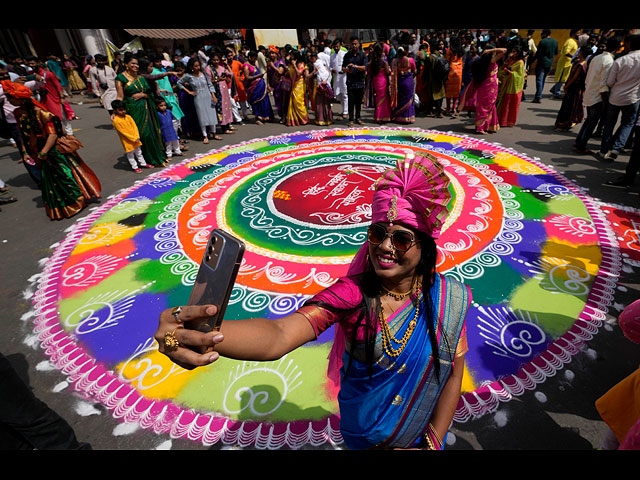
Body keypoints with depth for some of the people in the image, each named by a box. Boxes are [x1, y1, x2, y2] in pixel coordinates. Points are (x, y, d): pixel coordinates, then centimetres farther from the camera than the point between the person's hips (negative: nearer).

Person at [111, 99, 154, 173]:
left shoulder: (128, 117, 1)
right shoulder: (116, 120, -16)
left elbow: (134, 126, 0)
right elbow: (123, 132, -18)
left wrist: (137, 137, -12)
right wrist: (133, 139, -19)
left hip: (135, 139, 6)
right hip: (127, 141, -6)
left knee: (139, 152, 20)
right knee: (130, 155, 7)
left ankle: (143, 163, 35)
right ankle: (134, 167, 18)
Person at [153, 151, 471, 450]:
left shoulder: (449, 299, -20)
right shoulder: (352, 293, -28)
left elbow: (454, 375, -9)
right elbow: (279, 335, -44)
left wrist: (432, 444, -11)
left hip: (421, 434, 1)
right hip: (363, 436, 0)